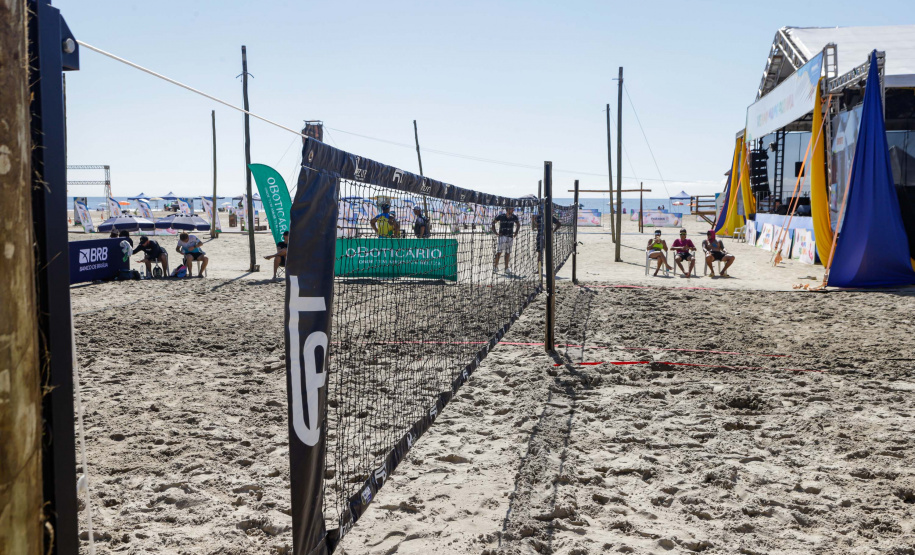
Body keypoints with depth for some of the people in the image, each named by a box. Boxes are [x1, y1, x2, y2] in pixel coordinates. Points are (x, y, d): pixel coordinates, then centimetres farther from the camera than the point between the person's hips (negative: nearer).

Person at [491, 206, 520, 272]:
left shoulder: (514, 217, 2)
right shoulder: (501, 216, -6)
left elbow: (518, 224, 21)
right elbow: (493, 222, 6)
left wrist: (516, 232, 11)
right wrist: (495, 231, -1)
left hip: (510, 237, 3)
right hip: (502, 236, -3)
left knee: (508, 253, 7)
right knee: (499, 252, -10)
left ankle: (506, 268, 12)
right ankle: (495, 266, -6)